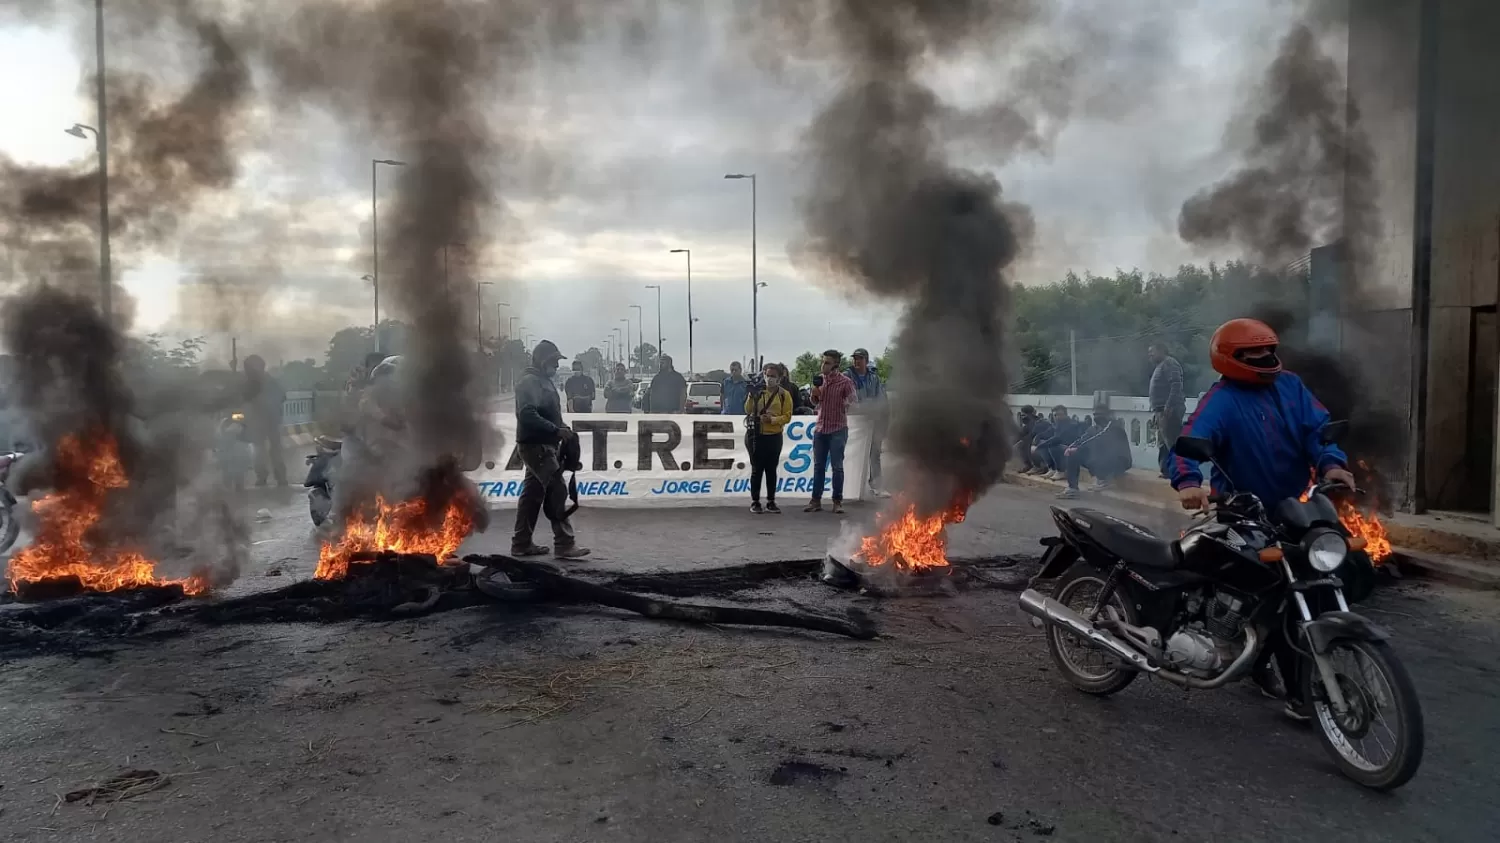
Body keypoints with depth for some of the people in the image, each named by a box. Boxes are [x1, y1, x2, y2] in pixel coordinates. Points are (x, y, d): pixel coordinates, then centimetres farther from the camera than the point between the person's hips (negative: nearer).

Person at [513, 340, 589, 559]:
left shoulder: (544, 381, 18)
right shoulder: (530, 382, -14)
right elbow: (528, 415, -25)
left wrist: (561, 428, 8)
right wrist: (557, 430, -24)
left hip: (543, 445, 10)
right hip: (535, 445, -10)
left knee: (533, 493, 11)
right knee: (557, 490, -12)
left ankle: (522, 543, 16)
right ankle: (564, 544, -11)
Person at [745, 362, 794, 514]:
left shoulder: (784, 394, 0)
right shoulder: (757, 391, 2)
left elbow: (787, 416, -5)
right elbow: (748, 411, -4)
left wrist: (772, 419, -20)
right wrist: (751, 396, -18)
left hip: (775, 437, 0)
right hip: (757, 436, 0)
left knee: (771, 470, 7)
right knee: (757, 469, 3)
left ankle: (771, 502, 14)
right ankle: (755, 502, 9)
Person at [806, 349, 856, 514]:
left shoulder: (845, 382, -8)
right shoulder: (820, 379, 8)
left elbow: (853, 403, -7)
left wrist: (847, 404, -27)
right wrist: (813, 394, -3)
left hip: (838, 430, -5)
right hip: (820, 428, 5)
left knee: (837, 467, -1)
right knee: (818, 466, 8)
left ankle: (837, 502, 5)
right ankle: (816, 500, 12)